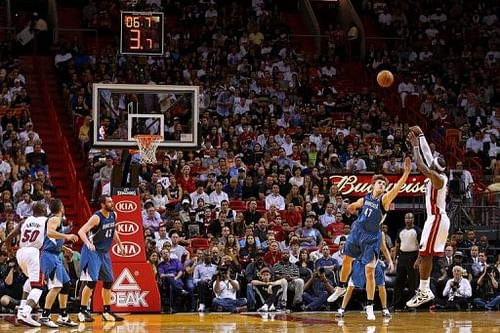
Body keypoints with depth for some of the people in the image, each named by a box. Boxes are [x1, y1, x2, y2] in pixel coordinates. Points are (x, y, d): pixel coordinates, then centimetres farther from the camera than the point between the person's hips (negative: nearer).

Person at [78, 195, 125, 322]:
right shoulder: (96, 217, -20)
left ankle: (107, 312, 18)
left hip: (104, 252, 8)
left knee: (108, 282, 9)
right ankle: (82, 311, -8)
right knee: (92, 281, -14)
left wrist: (120, 244, 23)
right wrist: (88, 243, -43)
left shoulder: (113, 215, 3)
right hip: (92, 251, -8)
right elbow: (81, 231, -27)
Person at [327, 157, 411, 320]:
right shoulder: (366, 198, 4)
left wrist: (407, 172, -39)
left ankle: (370, 307, -3)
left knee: (370, 272, -9)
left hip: (371, 238, -5)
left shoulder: (384, 199, -11)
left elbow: (397, 187, -29)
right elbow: (354, 205, 28)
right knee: (346, 260, 19)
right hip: (357, 232, 5)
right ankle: (341, 288, 44)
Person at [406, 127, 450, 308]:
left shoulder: (438, 177, -17)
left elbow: (420, 165, -24)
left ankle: (423, 292, -11)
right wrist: (420, 136, 21)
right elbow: (427, 155, 19)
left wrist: (415, 145, -15)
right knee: (423, 254, 12)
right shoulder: (438, 176, 9)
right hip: (435, 218, 10)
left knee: (425, 254, -10)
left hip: (437, 219, -10)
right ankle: (425, 289, 14)